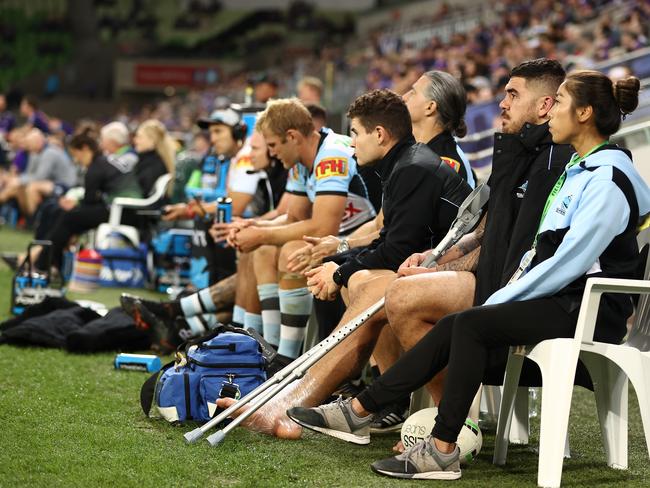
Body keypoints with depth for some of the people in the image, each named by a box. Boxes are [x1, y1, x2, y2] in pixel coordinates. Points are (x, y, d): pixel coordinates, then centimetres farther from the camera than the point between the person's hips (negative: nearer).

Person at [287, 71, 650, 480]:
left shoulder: (609, 178, -16)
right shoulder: (578, 169, 17)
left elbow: (570, 262, -20)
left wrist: (502, 301, -14)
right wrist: (513, 286, 5)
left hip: (590, 309, -9)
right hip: (561, 299, 9)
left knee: (471, 324, -23)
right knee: (453, 327, -3)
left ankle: (443, 450, -21)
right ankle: (359, 411, -2)